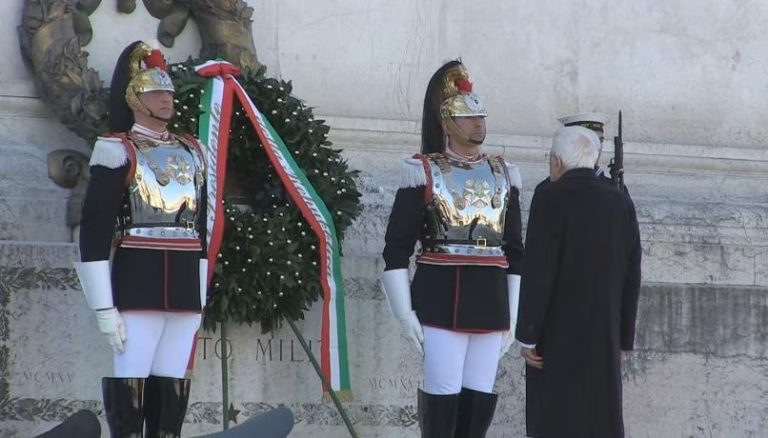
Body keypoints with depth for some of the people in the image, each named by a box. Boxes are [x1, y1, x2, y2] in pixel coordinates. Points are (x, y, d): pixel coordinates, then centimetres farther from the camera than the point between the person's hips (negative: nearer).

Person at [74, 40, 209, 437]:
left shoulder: (191, 153, 18)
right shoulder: (118, 152, -2)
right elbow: (94, 230, -8)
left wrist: (200, 300, 17)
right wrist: (104, 308, -14)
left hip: (185, 287, 6)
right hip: (136, 285, -6)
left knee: (173, 383, 5)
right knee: (129, 381, -8)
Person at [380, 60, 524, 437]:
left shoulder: (503, 175, 14)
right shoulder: (423, 172, -1)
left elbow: (515, 251, 17)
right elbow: (396, 249, -3)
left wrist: (512, 317, 13)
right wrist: (405, 313, -9)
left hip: (491, 304, 5)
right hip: (441, 303, -5)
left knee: (481, 402, 3)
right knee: (442, 401, -8)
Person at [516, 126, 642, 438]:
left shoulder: (550, 198, -11)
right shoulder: (621, 204, 6)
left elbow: (538, 272, -16)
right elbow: (630, 278, 7)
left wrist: (527, 336, -11)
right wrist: (622, 339, 13)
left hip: (557, 334, -5)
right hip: (603, 335, 5)